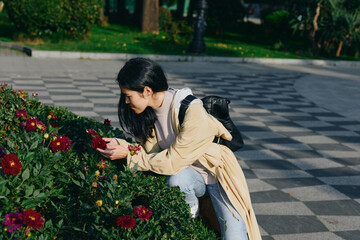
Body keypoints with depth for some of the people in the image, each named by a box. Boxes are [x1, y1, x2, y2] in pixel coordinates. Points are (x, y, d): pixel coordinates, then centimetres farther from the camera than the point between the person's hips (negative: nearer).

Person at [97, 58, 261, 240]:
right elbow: (151, 151, 1)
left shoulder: (192, 112, -29)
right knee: (176, 179, -32)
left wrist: (128, 155, -22)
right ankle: (191, 218, -3)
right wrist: (122, 145, -15)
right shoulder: (149, 111, -6)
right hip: (187, 172, 6)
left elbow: (173, 161, -27)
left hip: (218, 175, -6)